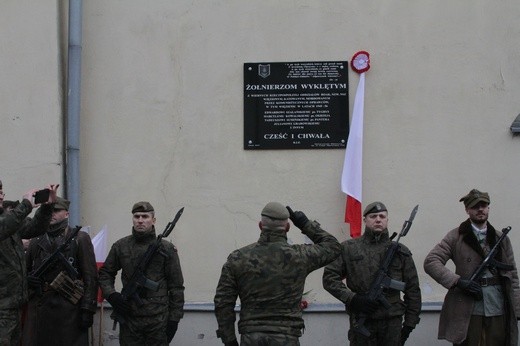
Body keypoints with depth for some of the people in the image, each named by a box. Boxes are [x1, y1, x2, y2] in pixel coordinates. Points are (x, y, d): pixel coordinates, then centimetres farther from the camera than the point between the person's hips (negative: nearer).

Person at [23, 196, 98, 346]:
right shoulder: (36, 241, 16)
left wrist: (87, 310, -10)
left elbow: (90, 277, -2)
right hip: (39, 309, 4)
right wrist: (28, 278, 0)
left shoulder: (80, 239, 3)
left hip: (68, 309, -4)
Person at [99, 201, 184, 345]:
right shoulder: (120, 246, 6)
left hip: (158, 320, -2)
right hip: (128, 316, 2)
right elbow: (105, 273, 17)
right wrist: (111, 295, -2)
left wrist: (174, 319, -3)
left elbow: (176, 286, 1)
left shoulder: (166, 248, 0)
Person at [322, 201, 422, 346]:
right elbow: (329, 277, 1)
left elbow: (413, 290, 10)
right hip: (361, 321, -1)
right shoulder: (348, 248, 5)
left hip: (393, 323, 1)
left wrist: (409, 323, 5)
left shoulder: (400, 252, 9)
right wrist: (352, 298, -11)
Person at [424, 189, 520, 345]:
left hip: (498, 310, 3)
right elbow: (430, 262, -6)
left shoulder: (501, 239, 13)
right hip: (467, 312, -2)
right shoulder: (456, 237, 3)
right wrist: (458, 281, -17)